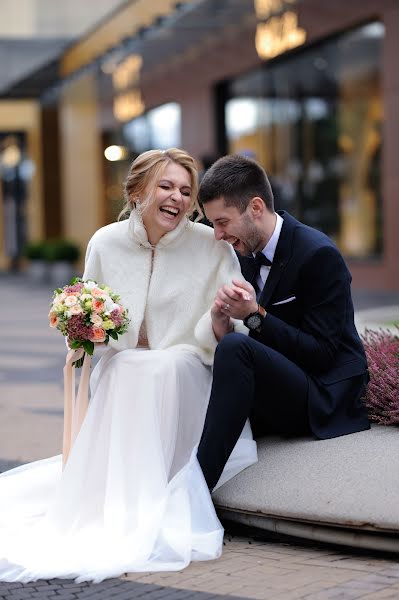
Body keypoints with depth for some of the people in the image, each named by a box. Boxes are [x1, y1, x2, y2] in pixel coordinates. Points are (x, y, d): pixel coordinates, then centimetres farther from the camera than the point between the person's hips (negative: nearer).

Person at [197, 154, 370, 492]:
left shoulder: (319, 254, -16)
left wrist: (255, 315, -24)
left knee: (236, 347, -32)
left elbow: (322, 354, -17)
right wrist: (222, 323, -11)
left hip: (324, 400, -8)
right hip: (277, 399, 8)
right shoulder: (249, 254, 8)